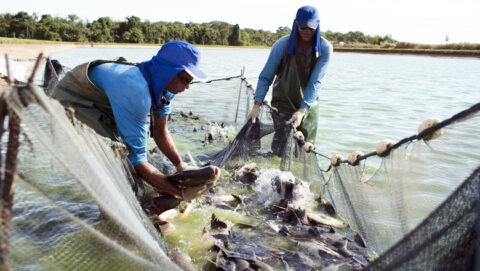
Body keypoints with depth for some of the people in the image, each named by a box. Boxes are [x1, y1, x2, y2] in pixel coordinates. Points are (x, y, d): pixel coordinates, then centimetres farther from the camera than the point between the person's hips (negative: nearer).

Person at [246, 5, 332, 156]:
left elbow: (315, 82, -16)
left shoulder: (325, 48, -10)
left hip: (309, 105, 2)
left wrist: (302, 111, -27)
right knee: (281, 150, -14)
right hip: (283, 102, -2)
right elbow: (266, 77, -11)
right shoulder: (282, 45, -13)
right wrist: (257, 105, -22)